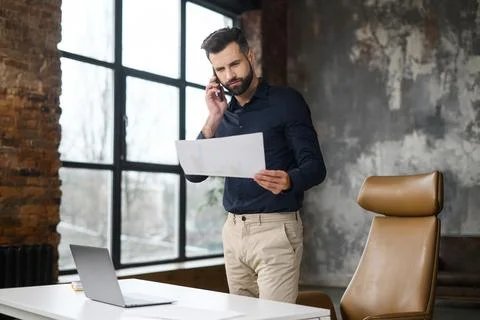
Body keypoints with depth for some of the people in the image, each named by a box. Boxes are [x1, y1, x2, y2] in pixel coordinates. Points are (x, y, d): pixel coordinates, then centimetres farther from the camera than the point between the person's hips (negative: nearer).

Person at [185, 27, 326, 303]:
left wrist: (288, 181, -33)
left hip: (275, 229, -5)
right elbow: (194, 174, 4)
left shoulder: (286, 101, -4)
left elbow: (315, 166, -11)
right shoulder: (224, 113, 12)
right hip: (233, 230, 6)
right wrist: (214, 119, -5)